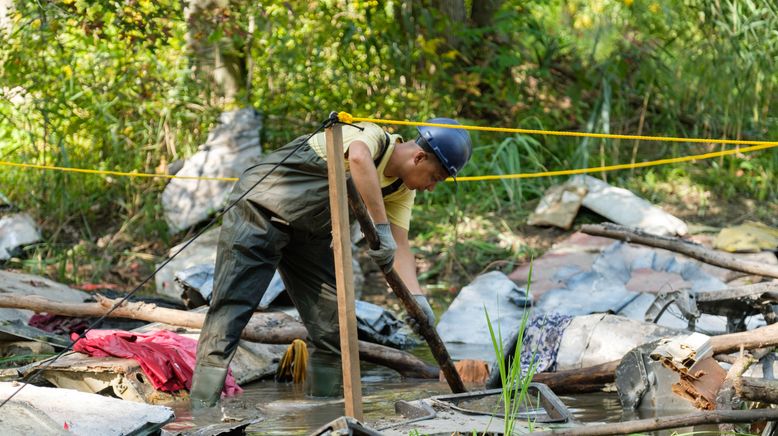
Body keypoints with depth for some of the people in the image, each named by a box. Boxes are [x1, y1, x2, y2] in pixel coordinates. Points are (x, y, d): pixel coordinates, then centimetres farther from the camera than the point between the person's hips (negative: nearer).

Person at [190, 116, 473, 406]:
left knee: (332, 317, 3)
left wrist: (417, 298, -19)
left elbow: (400, 247, -3)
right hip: (261, 210, -9)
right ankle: (202, 406, -15)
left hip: (309, 233, 9)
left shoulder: (402, 191, 1)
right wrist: (381, 229, -50)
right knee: (232, 306, -14)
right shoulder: (372, 136, -23)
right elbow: (359, 158, -48)